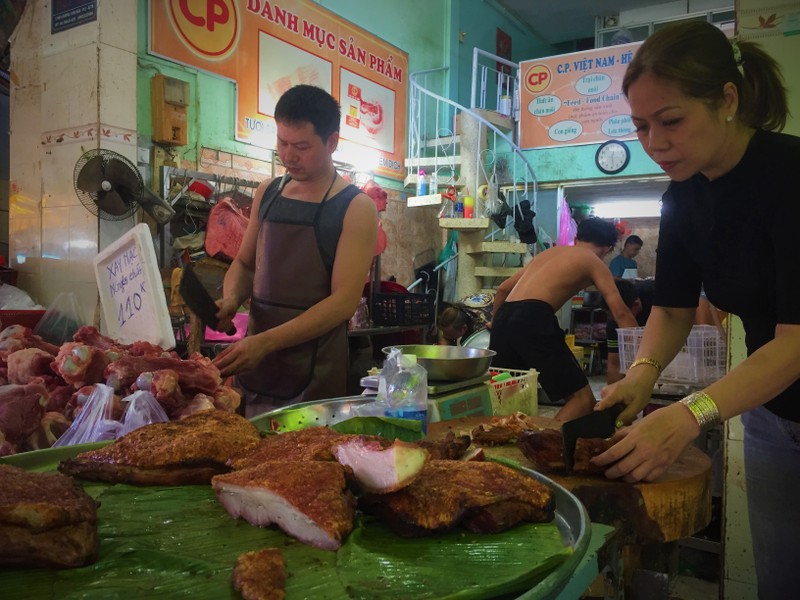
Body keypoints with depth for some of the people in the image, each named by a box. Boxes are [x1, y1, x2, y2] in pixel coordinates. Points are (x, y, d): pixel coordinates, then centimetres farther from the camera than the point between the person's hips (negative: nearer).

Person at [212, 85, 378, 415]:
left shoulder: (356, 208, -9)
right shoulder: (267, 193, 8)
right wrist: (231, 301, -4)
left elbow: (344, 301, -16)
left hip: (315, 375, -5)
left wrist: (265, 342, -22)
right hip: (255, 366, 5)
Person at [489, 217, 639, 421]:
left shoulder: (550, 251, 31)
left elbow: (503, 289, 33)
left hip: (504, 316, 7)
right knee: (582, 399, -1)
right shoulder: (594, 262, 14)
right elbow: (620, 311, 3)